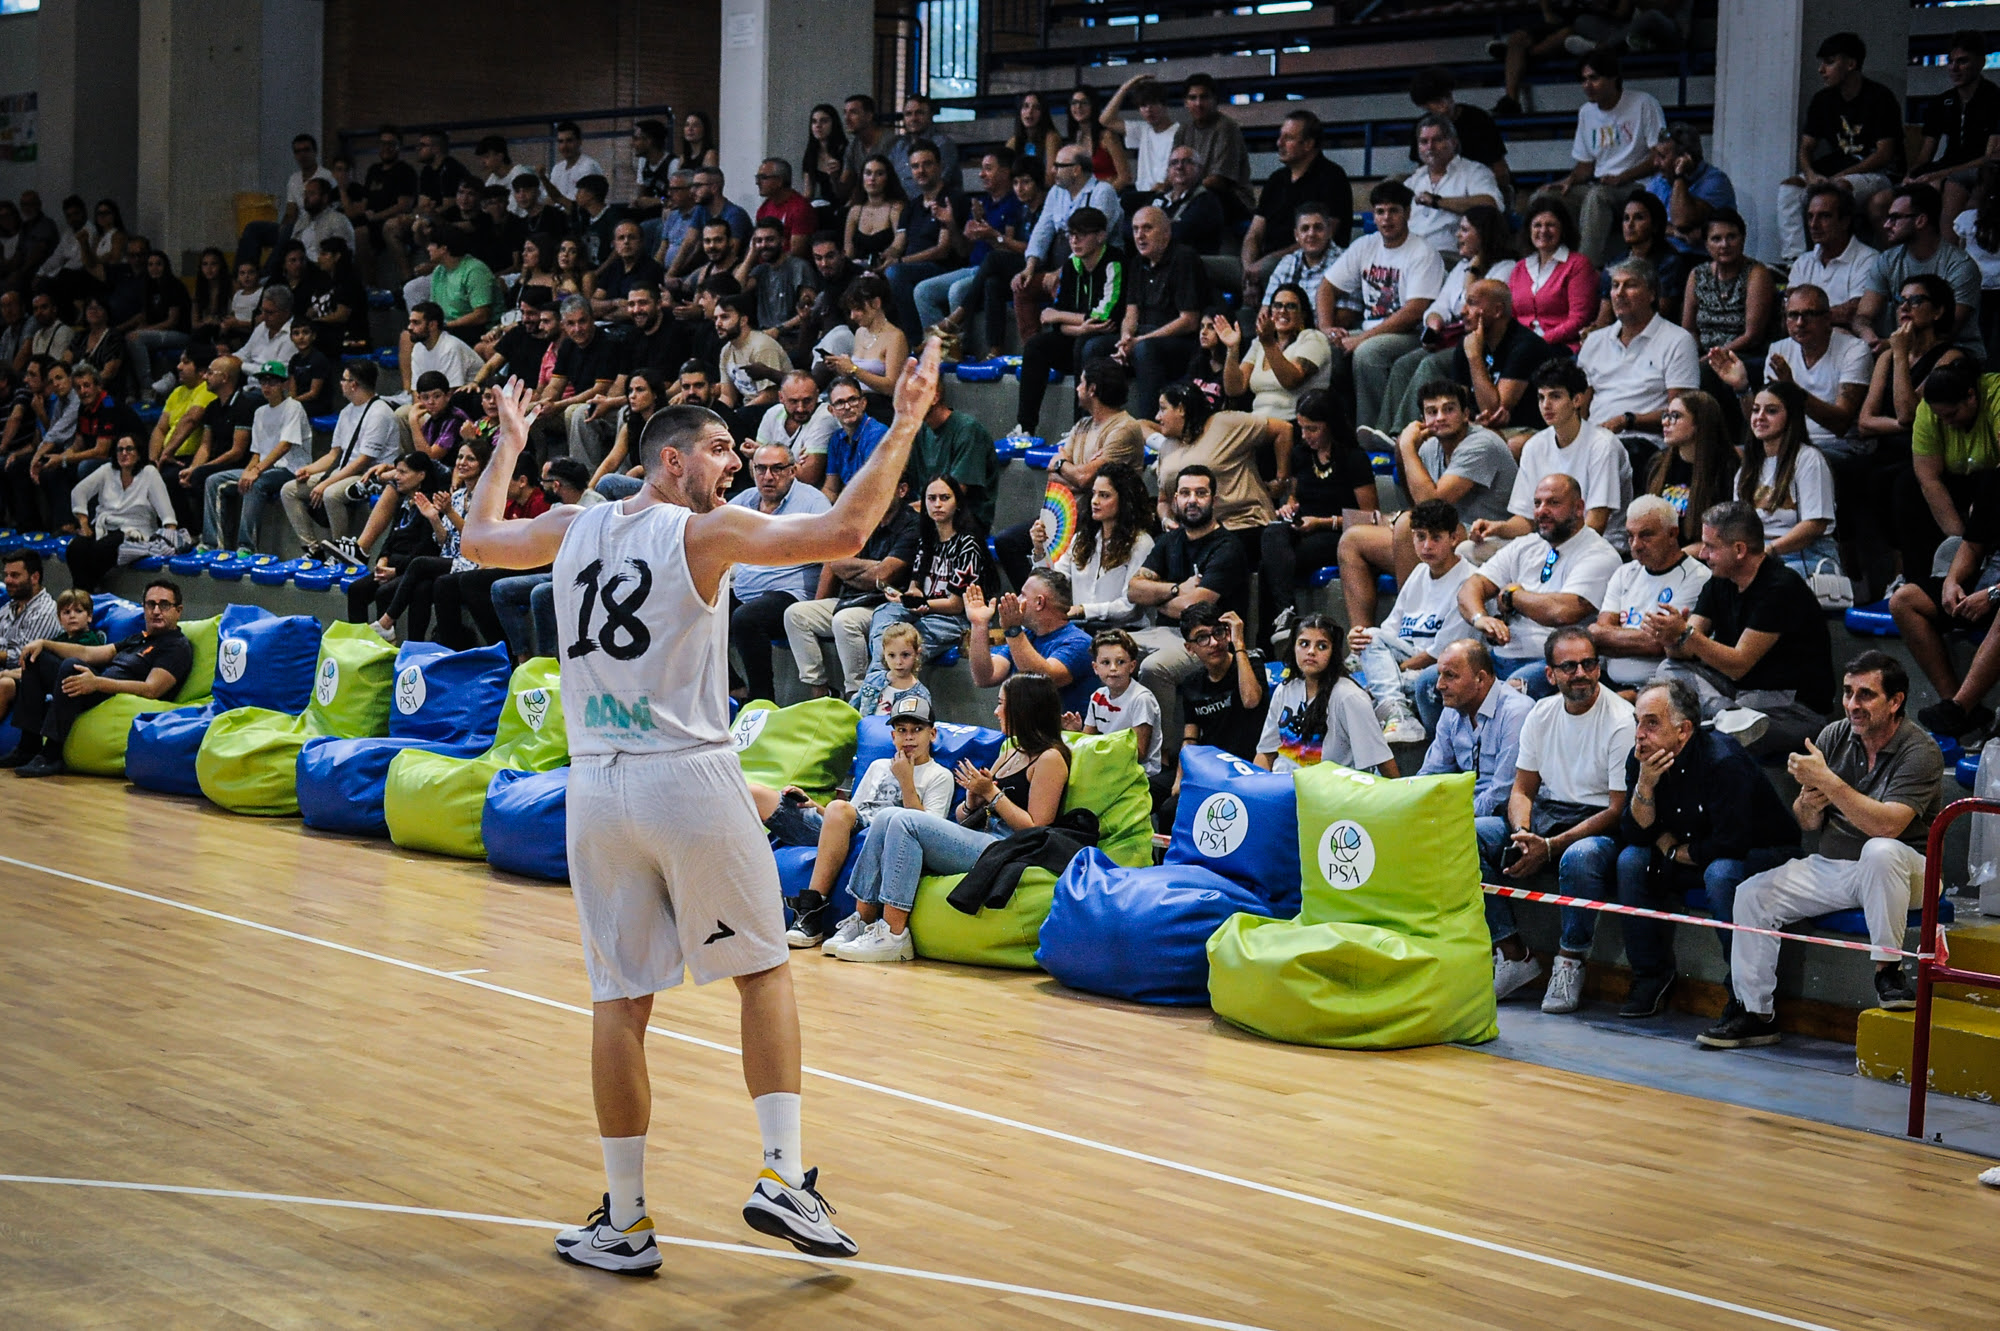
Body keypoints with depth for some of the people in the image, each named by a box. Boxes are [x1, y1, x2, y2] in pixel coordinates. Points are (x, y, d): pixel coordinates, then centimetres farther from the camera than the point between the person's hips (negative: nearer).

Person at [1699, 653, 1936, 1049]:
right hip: (1828, 866, 6)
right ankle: (1756, 1012, -3)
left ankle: (1888, 971, -24)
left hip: (1900, 869, -6)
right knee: (1752, 893, -12)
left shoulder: (1920, 751, -14)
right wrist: (1809, 803, -17)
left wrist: (1827, 781, -28)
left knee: (1880, 851, -39)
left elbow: (1887, 826, -29)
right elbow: (1807, 824, 7)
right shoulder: (1834, 736, 3)